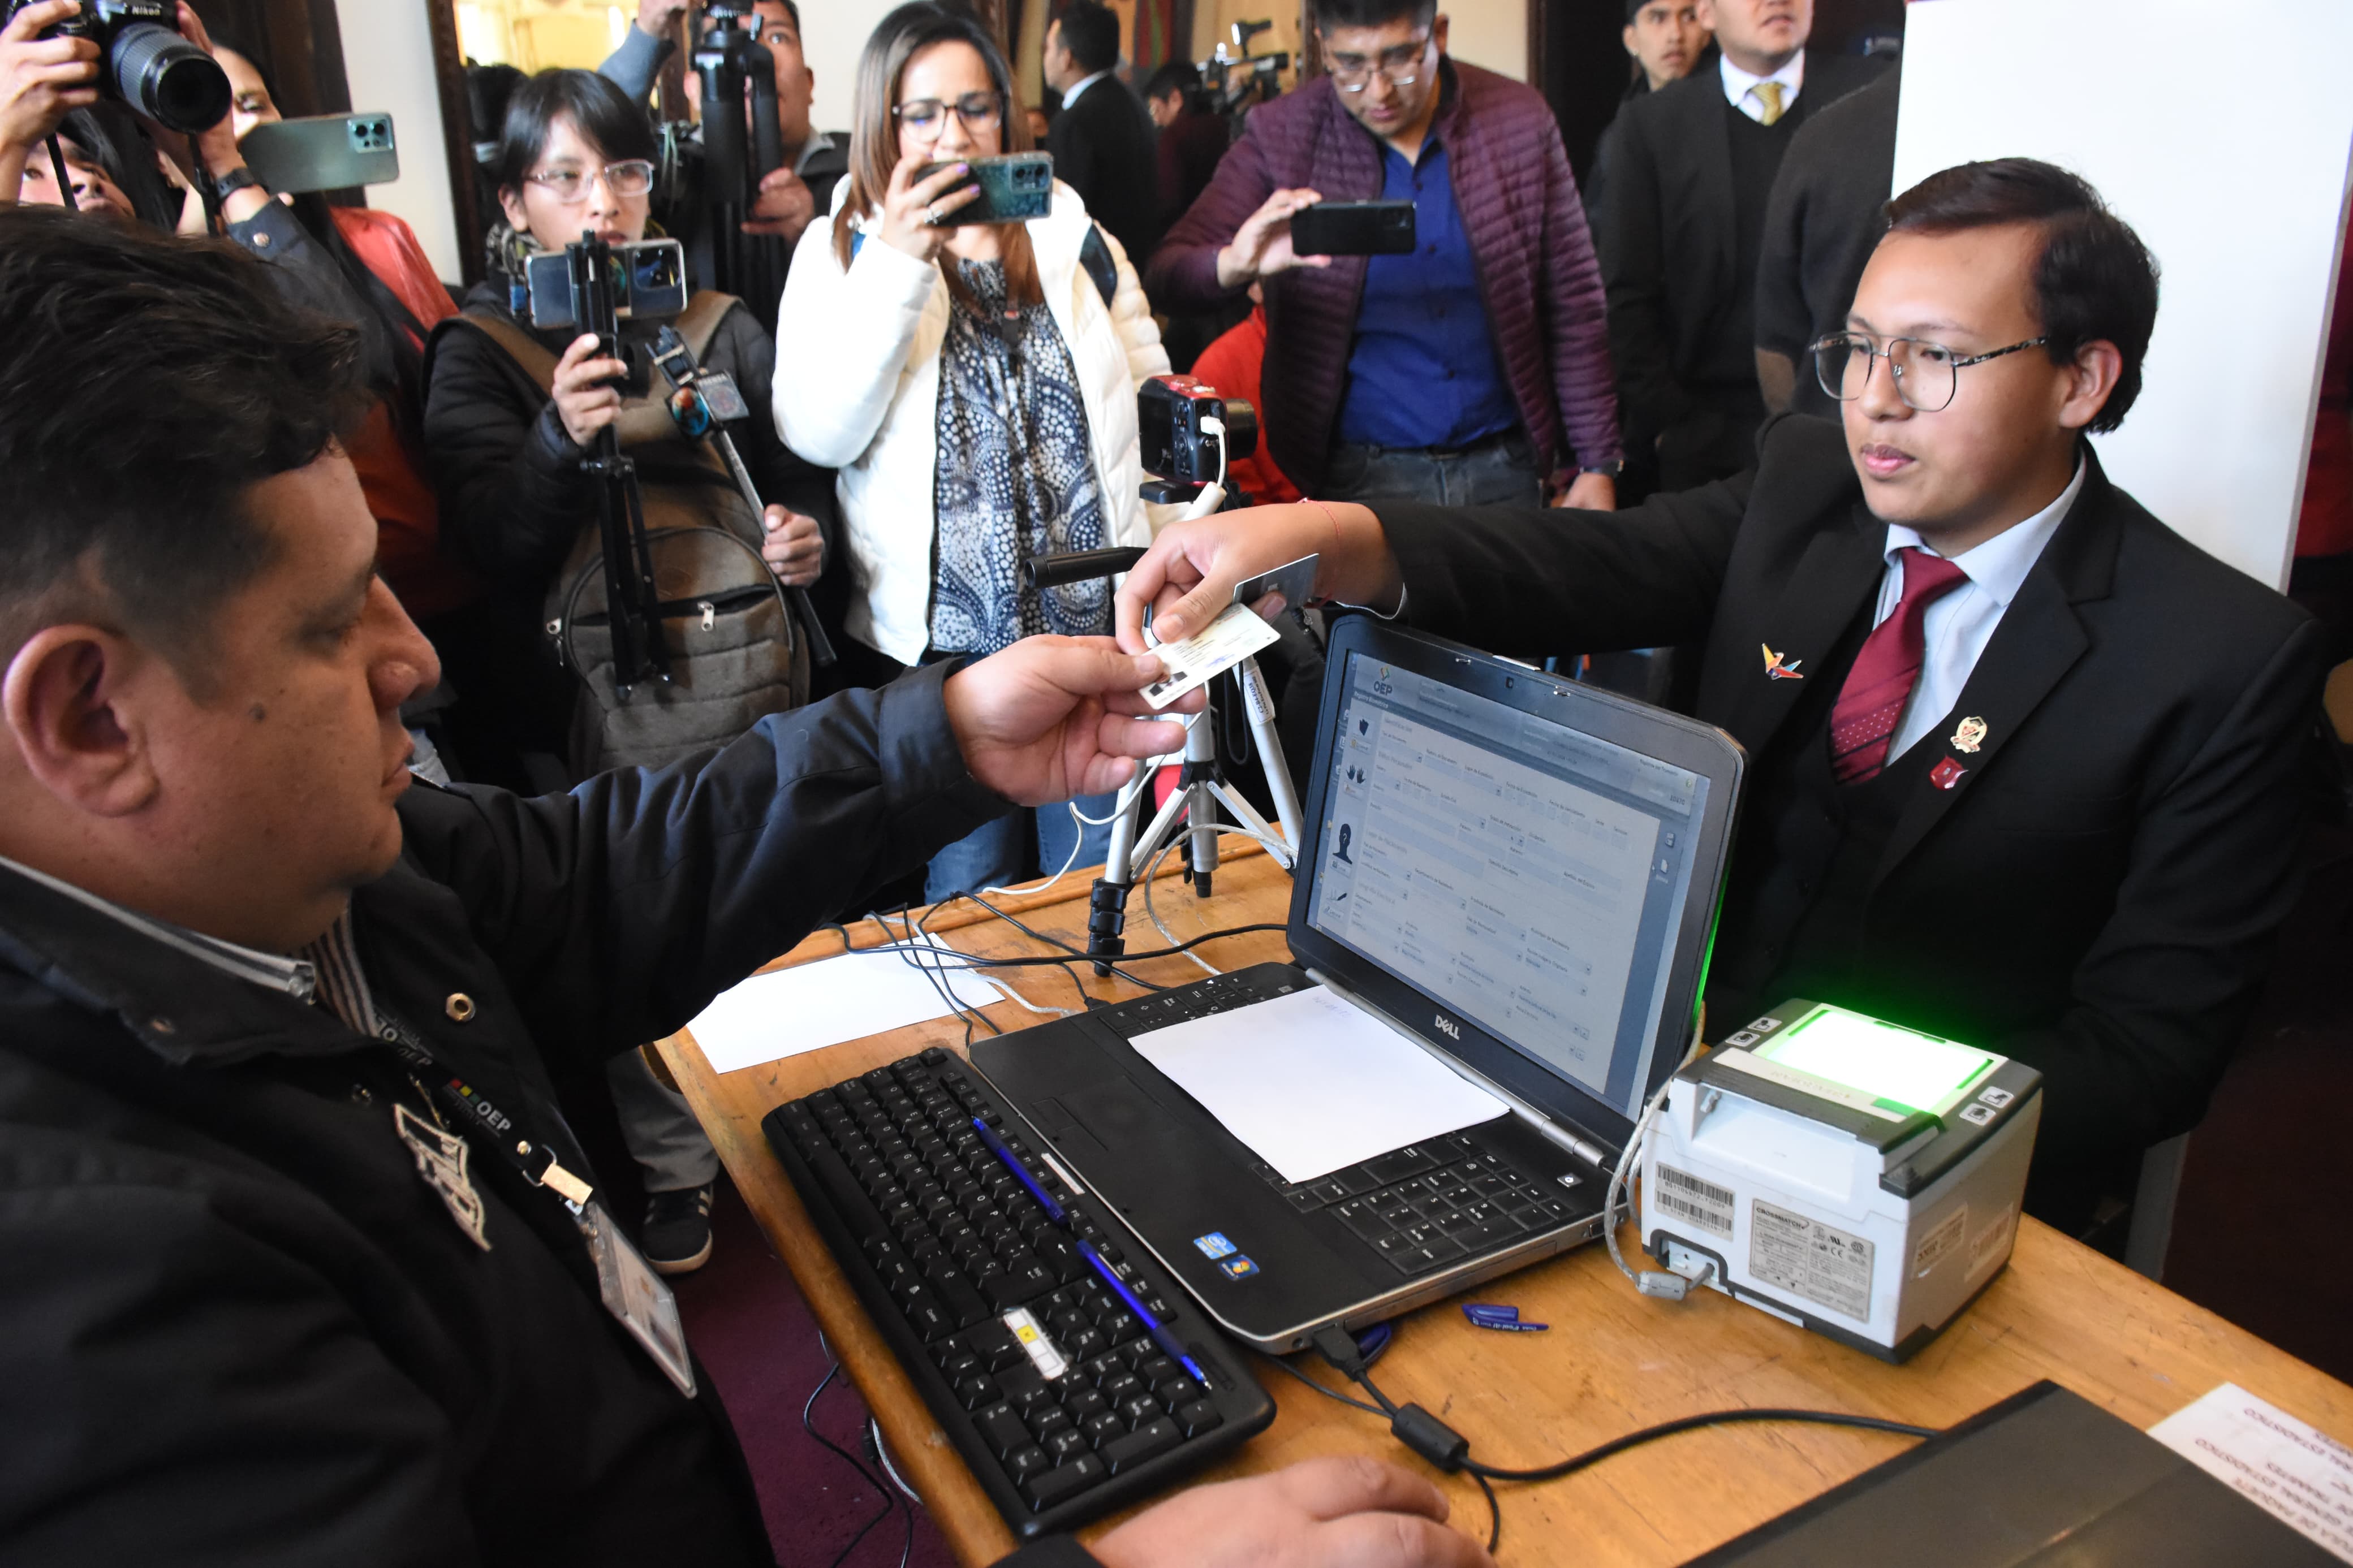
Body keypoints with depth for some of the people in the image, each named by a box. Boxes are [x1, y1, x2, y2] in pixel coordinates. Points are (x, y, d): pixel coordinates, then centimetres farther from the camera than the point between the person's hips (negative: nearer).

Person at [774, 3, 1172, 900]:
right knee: (971, 904, 8)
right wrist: (896, 266, -19)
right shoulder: (842, 252, 3)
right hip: (939, 635, -2)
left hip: (1097, 624, 2)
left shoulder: (1075, 238, 12)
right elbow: (816, 437, -11)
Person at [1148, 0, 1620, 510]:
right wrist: (1235, 265, -34)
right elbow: (1170, 274, -10)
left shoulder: (1520, 120, -1)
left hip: (1506, 467, 2)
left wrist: (1597, 464, -2)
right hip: (1360, 475, -1)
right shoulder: (1281, 134, -4)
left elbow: (1574, 302, 2)